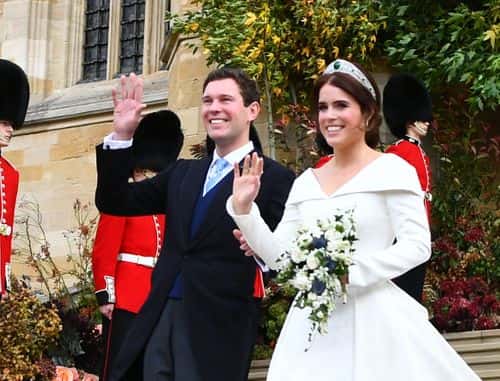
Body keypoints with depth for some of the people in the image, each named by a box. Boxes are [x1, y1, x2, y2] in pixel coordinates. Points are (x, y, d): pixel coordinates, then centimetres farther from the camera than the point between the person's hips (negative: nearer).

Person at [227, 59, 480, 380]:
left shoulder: (391, 170, -3)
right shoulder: (306, 182, 12)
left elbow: (418, 245, -10)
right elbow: (279, 256, 11)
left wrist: (351, 272, -19)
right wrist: (243, 208, -1)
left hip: (371, 318, -5)